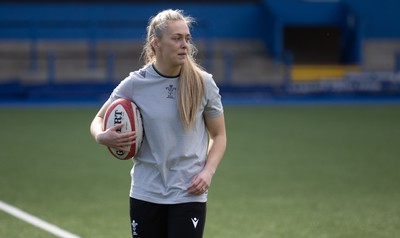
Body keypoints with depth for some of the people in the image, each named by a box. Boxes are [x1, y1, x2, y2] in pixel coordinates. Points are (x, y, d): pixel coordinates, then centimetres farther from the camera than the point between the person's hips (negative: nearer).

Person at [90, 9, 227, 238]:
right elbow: (99, 119, 10)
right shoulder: (135, 84, -4)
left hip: (189, 195, -1)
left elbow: (219, 135, 6)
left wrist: (208, 171, -11)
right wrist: (102, 136, -14)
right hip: (146, 193, 1)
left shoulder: (203, 83, -4)